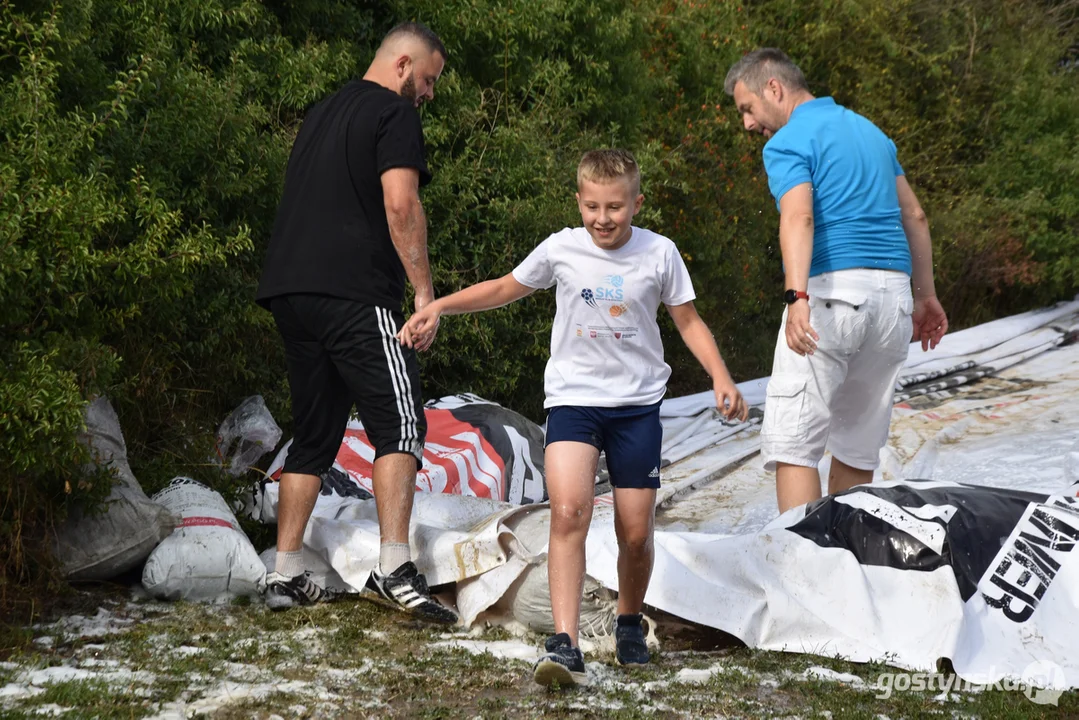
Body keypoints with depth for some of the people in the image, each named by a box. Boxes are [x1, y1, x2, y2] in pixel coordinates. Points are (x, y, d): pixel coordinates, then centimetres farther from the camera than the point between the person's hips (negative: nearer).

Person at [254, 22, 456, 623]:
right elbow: (400, 203, -14)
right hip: (355, 293, -9)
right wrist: (425, 288, -12)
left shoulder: (324, 112, 26)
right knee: (401, 422, -12)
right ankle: (395, 568, -26)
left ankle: (286, 575, 11)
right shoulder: (395, 112, -1)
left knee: (315, 435, 13)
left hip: (291, 291, 9)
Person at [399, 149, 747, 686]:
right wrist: (437, 307, 8)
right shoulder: (561, 249, -1)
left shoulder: (659, 254, -1)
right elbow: (505, 289, 14)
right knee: (568, 512, -22)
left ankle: (629, 624, 32)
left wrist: (721, 379, -4)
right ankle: (564, 645, -26)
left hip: (637, 404, 1)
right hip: (573, 397, -1)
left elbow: (688, 321, 8)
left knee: (636, 532, 3)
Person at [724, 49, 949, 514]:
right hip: (893, 293, 8)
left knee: (792, 440, -7)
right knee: (857, 446, 13)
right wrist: (925, 295, 28)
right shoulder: (869, 131, 21)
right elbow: (914, 217, 24)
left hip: (831, 289, -8)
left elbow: (798, 217, -21)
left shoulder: (789, 143, -3)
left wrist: (796, 296, -33)